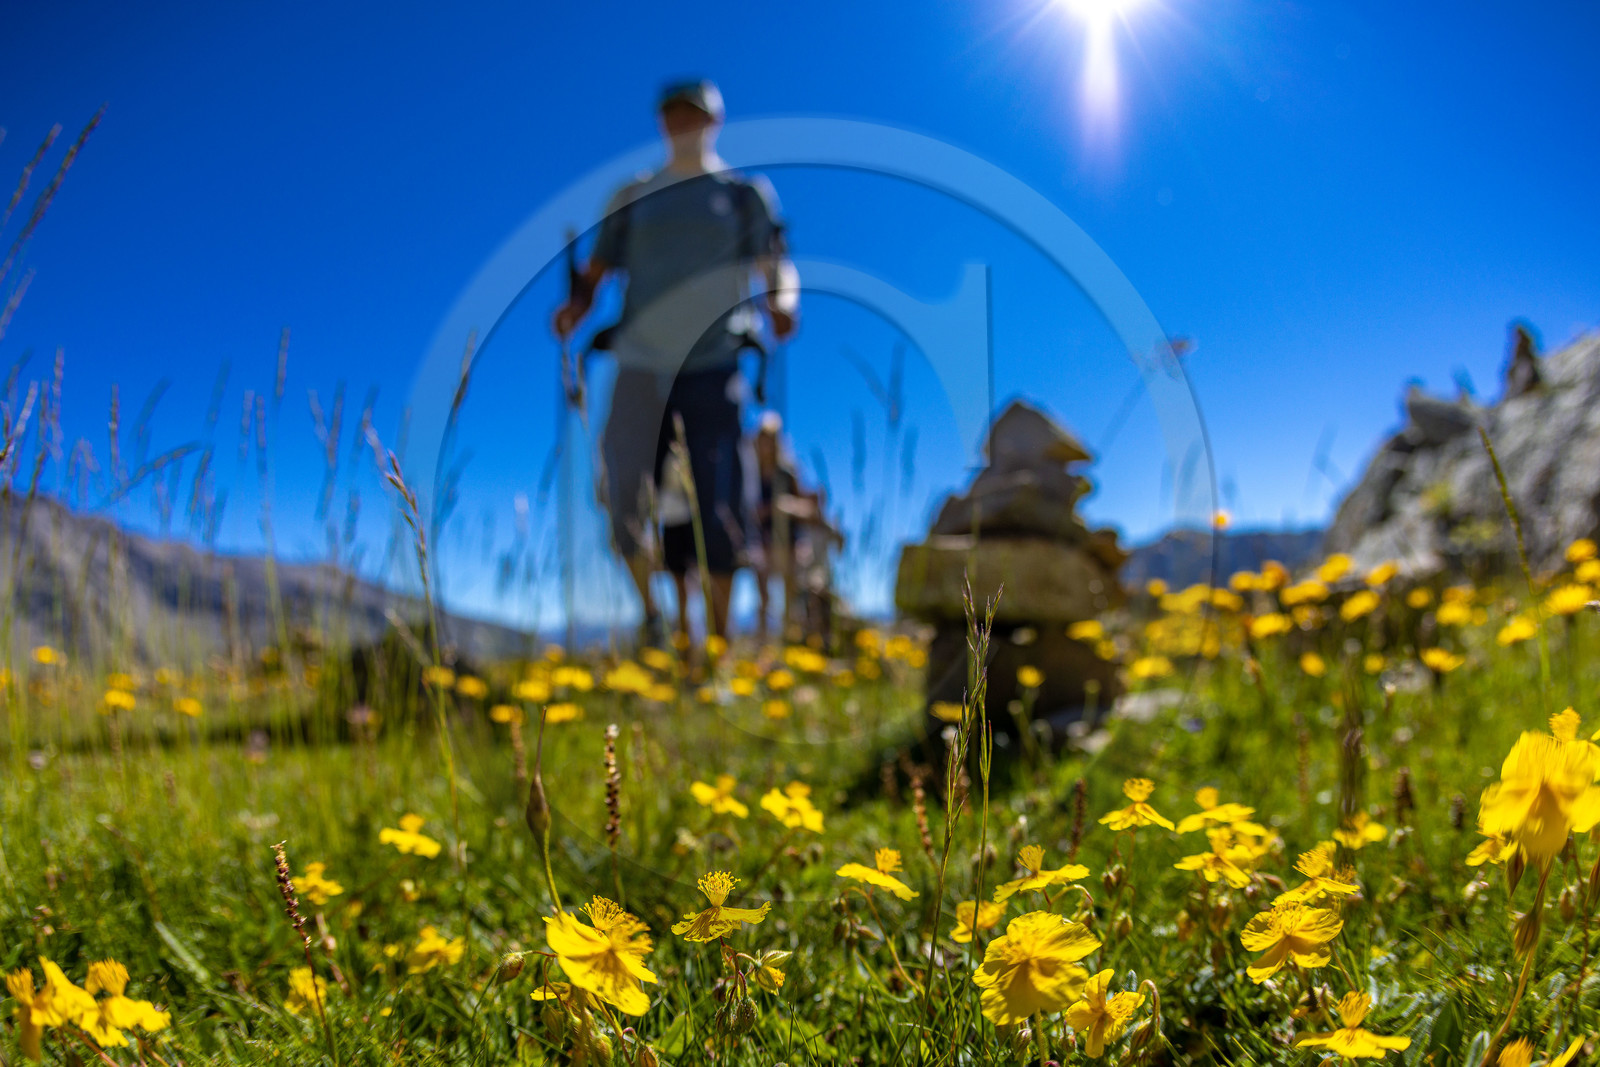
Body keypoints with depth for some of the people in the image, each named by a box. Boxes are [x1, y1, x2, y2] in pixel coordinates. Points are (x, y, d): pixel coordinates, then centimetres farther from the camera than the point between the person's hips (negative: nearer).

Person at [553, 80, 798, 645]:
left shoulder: (744, 193, 14)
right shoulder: (632, 196, 19)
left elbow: (775, 264, 2)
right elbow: (596, 271, 16)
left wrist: (782, 305, -20)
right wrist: (574, 307, -6)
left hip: (713, 367, -1)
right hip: (641, 365, 2)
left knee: (715, 506, -4)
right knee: (625, 498, -6)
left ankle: (717, 636, 8)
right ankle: (651, 612, 17)